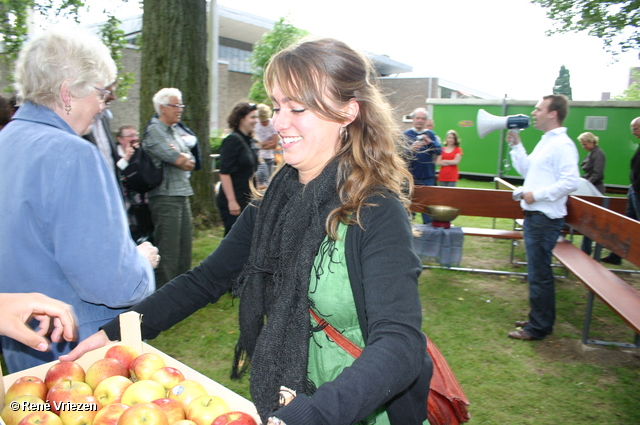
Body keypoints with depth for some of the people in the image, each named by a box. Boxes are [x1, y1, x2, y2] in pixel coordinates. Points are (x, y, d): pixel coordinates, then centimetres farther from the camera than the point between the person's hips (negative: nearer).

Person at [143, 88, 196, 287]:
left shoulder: (174, 131, 18)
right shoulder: (154, 130, -9)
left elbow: (191, 162, 11)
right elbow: (179, 161, -16)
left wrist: (181, 157, -7)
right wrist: (183, 158, 3)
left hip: (182, 195, 9)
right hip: (165, 195, -9)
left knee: (185, 247, 13)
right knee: (168, 250, -5)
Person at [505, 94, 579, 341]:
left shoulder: (562, 145, -16)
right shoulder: (545, 142, 16)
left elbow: (570, 182, -25)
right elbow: (527, 170, 23)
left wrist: (536, 194, -21)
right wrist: (516, 145, 16)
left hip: (545, 219, -10)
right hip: (534, 216, 10)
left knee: (539, 274, -1)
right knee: (537, 271, 18)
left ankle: (538, 327, 10)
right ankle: (539, 318, 31)